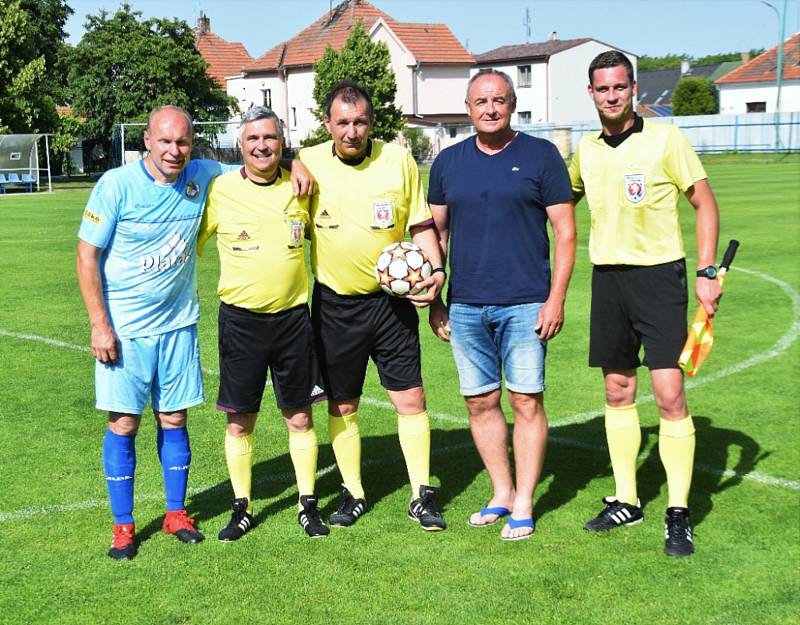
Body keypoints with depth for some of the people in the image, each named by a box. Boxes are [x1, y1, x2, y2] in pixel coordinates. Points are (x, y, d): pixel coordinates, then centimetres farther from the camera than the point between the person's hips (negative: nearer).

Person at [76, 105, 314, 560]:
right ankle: (123, 525, 13)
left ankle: (177, 513, 23)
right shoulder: (117, 185, -11)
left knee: (174, 419, 9)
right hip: (124, 327, -3)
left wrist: (293, 164, -7)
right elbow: (87, 256, -7)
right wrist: (100, 326, -11)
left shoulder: (203, 177, -1)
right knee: (124, 423, 1)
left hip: (178, 323, 3)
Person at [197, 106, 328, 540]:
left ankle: (308, 504, 22)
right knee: (239, 420, 6)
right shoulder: (219, 190, -5)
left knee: (299, 416, 8)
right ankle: (242, 507, 21)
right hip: (240, 320, -1)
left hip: (293, 316, 1)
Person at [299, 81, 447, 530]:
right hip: (334, 303, 1)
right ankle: (353, 493, 24)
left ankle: (423, 494, 11)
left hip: (392, 299, 0)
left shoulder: (399, 160, -3)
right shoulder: (309, 163, -5)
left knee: (410, 398, -1)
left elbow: (421, 224, 4)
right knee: (341, 405, 9)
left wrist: (436, 270, -9)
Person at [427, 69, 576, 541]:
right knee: (480, 402, 8)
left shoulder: (541, 156, 0)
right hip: (465, 306, 4)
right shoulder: (449, 162, 10)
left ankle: (524, 505, 8)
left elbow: (565, 232, -1)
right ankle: (501, 493, 23)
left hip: (525, 304, -3)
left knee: (527, 401, -1)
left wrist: (556, 298, -8)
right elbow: (436, 233, 15)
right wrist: (434, 301, 10)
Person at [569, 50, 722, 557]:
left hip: (659, 276, -5)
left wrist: (707, 272, -11)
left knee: (669, 395, -8)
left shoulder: (665, 138, -7)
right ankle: (626, 501, 22)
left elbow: (705, 202, -4)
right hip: (608, 279, 5)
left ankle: (679, 514, 1)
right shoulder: (586, 148, 7)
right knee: (618, 392, 10)